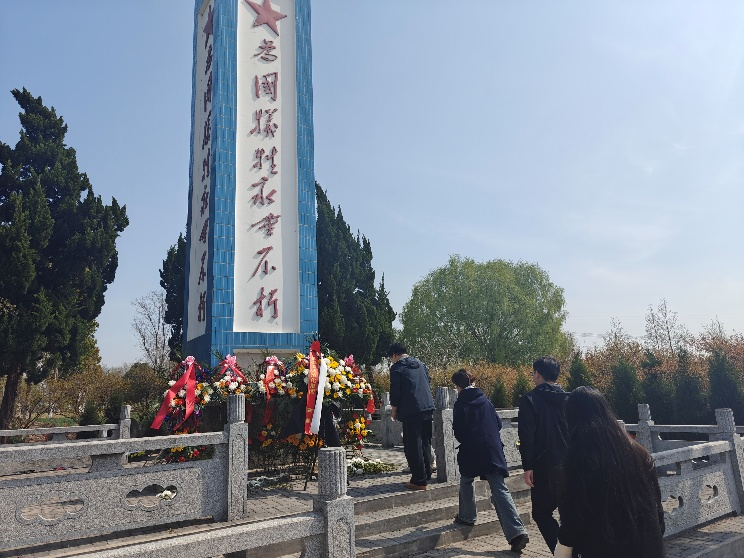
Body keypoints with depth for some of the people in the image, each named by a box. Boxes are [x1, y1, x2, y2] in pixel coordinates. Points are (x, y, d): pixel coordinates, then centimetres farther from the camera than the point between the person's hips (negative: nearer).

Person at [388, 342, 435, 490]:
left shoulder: (396, 368, -4)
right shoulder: (420, 364, 17)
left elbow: (395, 392, -7)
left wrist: (394, 410, 7)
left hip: (411, 411, -7)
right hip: (428, 408, 7)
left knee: (413, 446, 0)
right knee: (425, 444, 16)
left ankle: (419, 481, 3)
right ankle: (426, 476, 23)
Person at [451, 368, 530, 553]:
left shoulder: (460, 404, -5)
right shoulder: (485, 400, 10)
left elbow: (459, 433, -6)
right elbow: (498, 423, 14)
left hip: (471, 452, -4)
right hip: (494, 451, 4)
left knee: (466, 482, 23)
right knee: (500, 490, 0)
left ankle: (467, 517, 34)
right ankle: (517, 531, -10)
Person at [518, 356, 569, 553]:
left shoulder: (530, 400, -9)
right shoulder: (569, 399, 6)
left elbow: (526, 436, -14)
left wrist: (527, 466, -10)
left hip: (544, 467, -5)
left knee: (541, 513, 7)